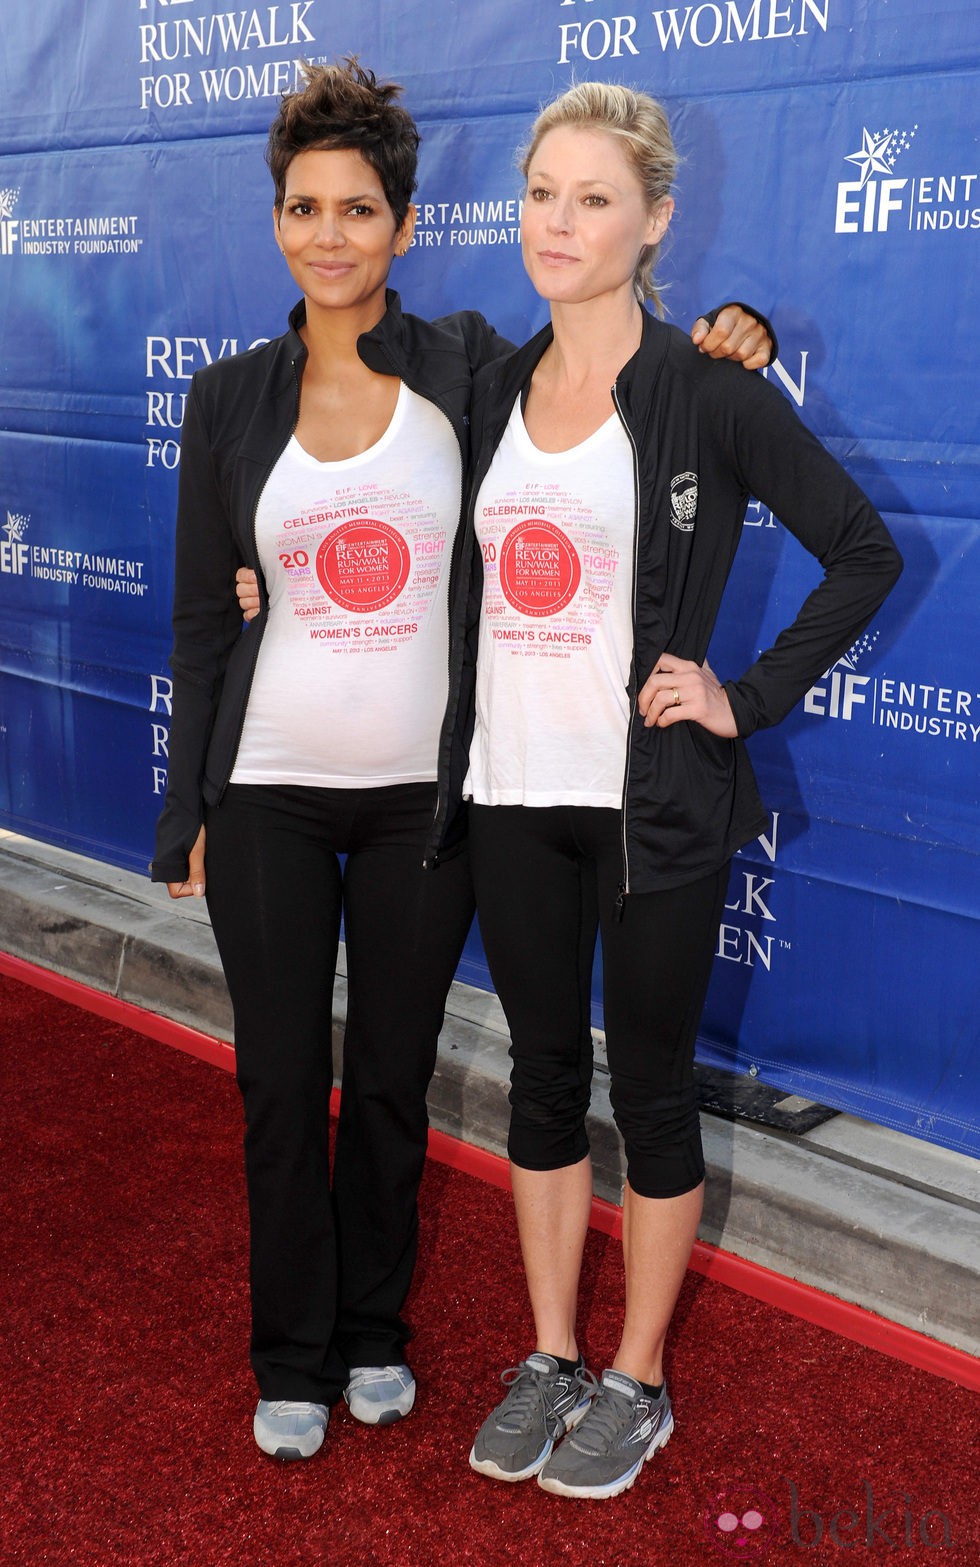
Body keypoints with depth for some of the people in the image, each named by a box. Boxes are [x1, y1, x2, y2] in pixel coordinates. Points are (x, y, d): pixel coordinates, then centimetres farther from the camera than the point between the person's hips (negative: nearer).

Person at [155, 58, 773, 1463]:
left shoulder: (469, 369, -2)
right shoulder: (233, 400, 1)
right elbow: (202, 617, 5)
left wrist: (716, 349, -10)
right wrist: (190, 807, 5)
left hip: (423, 792, 0)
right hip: (271, 792, 1)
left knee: (394, 1079, 13)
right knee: (282, 1083, 9)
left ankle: (373, 1330, 35)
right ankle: (294, 1358, 29)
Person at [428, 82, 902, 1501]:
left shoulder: (711, 397, -8)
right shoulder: (493, 391, 7)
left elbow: (866, 555, -5)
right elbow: (463, 573, 20)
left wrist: (748, 698, -9)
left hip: (653, 800, -5)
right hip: (513, 794, 5)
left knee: (648, 1084, 8)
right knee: (544, 1069, 14)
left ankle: (638, 1382, 26)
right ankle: (551, 1359, 31)